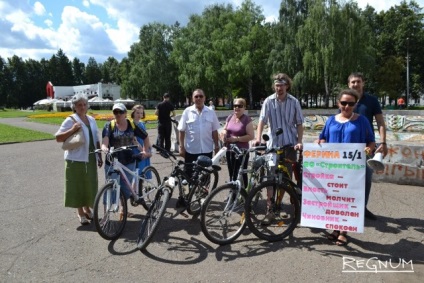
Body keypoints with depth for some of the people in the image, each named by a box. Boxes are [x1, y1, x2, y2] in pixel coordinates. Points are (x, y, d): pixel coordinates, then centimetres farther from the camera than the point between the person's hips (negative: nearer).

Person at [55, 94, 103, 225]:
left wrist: (99, 156, 12)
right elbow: (58, 138, -12)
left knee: (91, 185, 12)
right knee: (78, 185, 3)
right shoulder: (70, 120, -8)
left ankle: (87, 209, 31)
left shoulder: (91, 119, 10)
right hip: (76, 159, -5)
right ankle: (80, 213, 17)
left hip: (90, 158, 5)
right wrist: (72, 130, -24)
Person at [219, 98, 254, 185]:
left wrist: (236, 138, -19)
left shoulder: (247, 119, -9)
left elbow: (251, 136, -15)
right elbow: (225, 130, 20)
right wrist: (223, 132, -4)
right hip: (229, 150, 6)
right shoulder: (230, 117, 9)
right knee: (232, 175, 15)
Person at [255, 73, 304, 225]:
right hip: (273, 144, -1)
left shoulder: (294, 102, 2)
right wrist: (258, 138, -24)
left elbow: (299, 124, 4)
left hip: (290, 144, 1)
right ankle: (270, 210, 5)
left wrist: (299, 141, -7)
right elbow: (262, 120, -10)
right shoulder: (268, 101, -2)